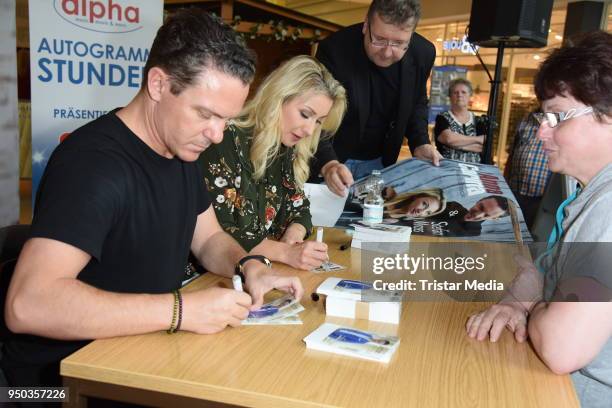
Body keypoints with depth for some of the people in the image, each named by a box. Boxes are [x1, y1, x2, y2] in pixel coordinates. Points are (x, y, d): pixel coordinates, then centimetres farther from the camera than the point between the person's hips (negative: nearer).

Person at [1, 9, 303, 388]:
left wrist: (251, 267, -10)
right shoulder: (94, 162, -26)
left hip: (145, 352, 8)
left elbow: (208, 237, 11)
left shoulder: (182, 146, 2)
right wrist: (181, 310, -33)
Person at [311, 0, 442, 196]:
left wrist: (420, 143, -7)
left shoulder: (423, 53, -10)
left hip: (381, 162, 4)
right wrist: (327, 163, -42)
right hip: (335, 161, -3)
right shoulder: (335, 49, -24)